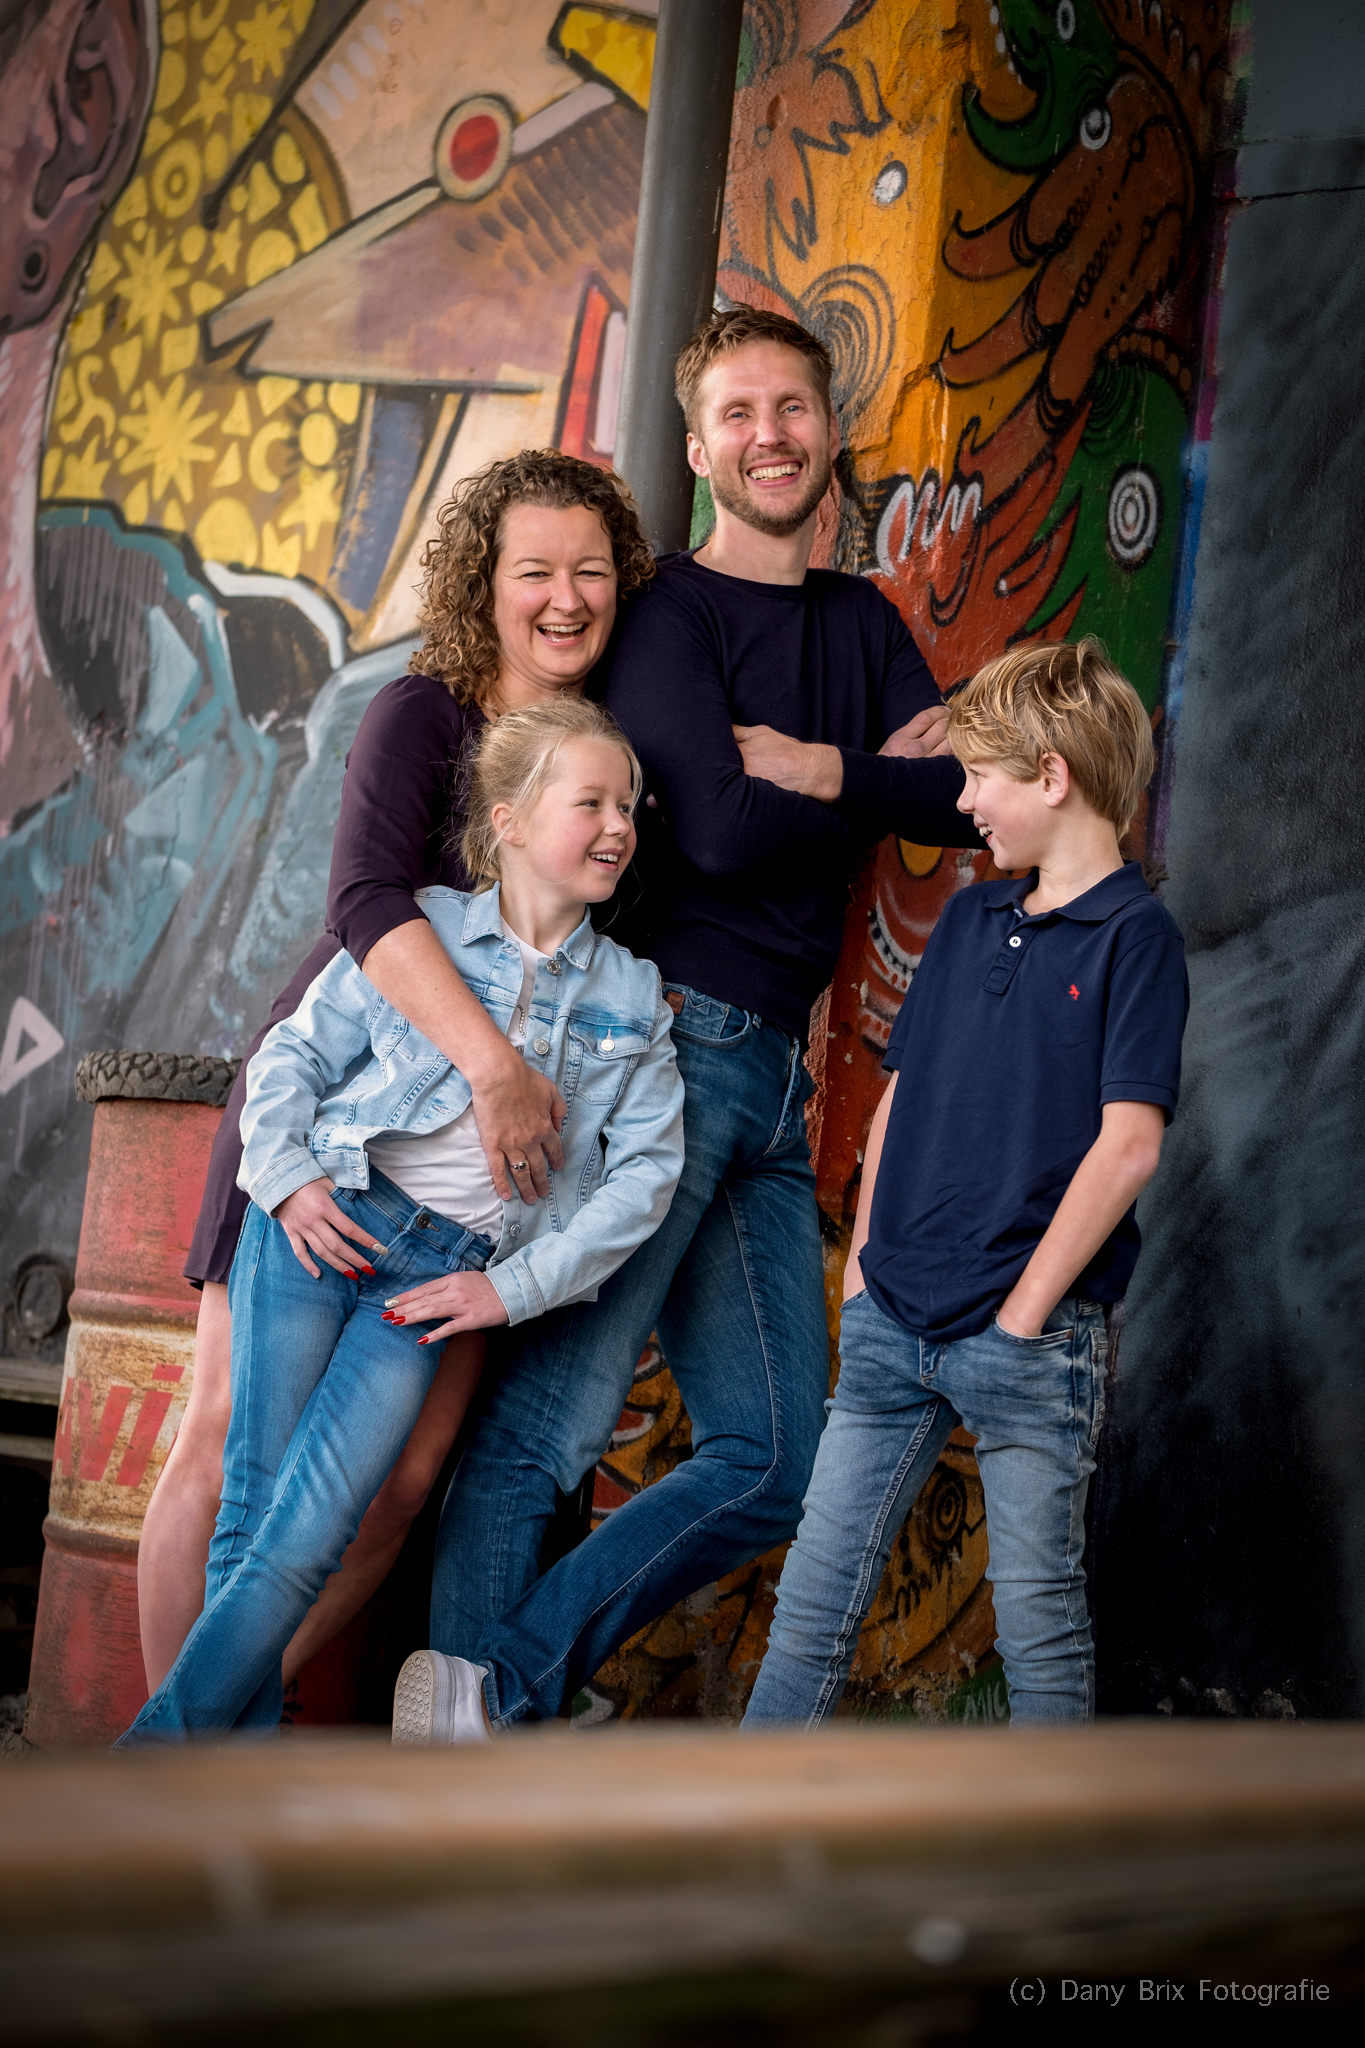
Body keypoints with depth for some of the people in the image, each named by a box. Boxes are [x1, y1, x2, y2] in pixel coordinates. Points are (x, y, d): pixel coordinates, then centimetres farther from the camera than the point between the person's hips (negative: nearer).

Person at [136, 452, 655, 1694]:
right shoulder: (425, 715, -9)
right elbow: (367, 903, -25)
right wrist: (495, 1064, -35)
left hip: (477, 1148, 4)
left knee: (402, 1473, -2)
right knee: (235, 1436, -7)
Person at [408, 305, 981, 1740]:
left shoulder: (861, 623, 20)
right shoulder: (670, 610, -1)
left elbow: (965, 799, 6)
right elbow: (719, 828, -15)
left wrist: (816, 767, -7)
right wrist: (881, 776, 0)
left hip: (775, 1072, 8)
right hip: (671, 1038, -8)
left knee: (773, 1469, 6)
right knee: (545, 1428, -11)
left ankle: (503, 1686, 10)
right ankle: (457, 1724, -4)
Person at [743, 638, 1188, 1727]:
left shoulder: (1135, 934, -7)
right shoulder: (968, 919, 13)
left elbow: (1127, 1145, -13)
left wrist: (1025, 1310, -14)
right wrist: (864, 1263, 10)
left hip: (1033, 1336, -6)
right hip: (895, 1319, 6)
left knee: (1039, 1615, 4)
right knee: (816, 1597, 6)